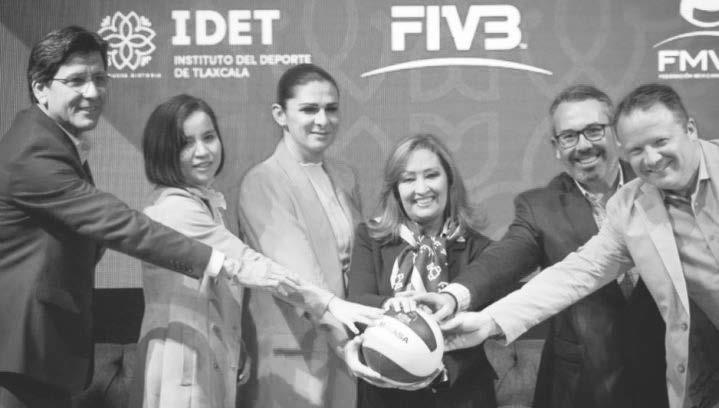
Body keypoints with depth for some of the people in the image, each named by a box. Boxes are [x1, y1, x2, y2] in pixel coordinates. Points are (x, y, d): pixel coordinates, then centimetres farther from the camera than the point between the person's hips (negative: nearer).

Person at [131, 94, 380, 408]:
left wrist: (239, 352, 9)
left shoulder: (208, 202, 11)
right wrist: (328, 303, -23)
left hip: (215, 362, 8)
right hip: (183, 368, -8)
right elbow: (247, 264, -23)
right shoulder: (175, 208, -18)